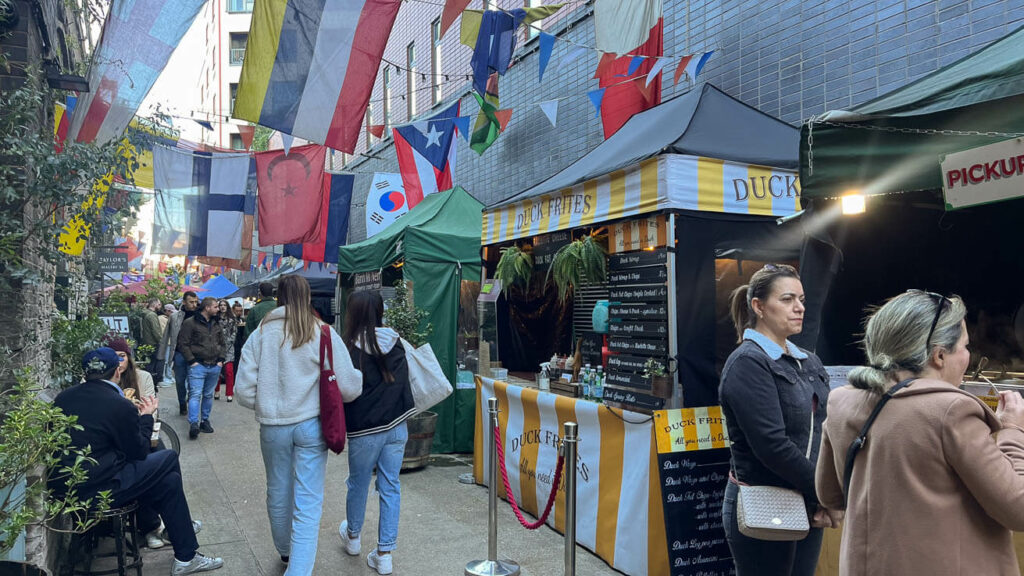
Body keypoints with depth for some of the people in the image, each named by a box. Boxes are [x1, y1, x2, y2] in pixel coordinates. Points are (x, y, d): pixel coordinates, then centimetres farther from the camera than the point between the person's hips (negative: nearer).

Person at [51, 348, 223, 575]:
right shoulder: (120, 406, -16)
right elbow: (139, 452, -4)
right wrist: (146, 417, 9)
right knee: (169, 458, 6)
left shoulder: (62, 398, 5)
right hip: (94, 491, -8)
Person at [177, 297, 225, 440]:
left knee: (208, 395, 12)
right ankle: (193, 423, -18)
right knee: (195, 394, -13)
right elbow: (183, 344, -8)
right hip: (198, 365, -6)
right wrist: (192, 361, -12)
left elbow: (222, 343, 23)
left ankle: (205, 420, 21)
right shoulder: (190, 323, -5)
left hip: (214, 367, 6)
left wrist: (221, 359, 10)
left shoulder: (216, 325, 15)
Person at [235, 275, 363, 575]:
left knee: (278, 492, 22)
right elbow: (349, 387, -11)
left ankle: (285, 550, 45)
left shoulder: (260, 334, -4)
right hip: (311, 425, -2)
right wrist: (362, 378, 12)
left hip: (273, 427, 3)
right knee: (307, 502, 4)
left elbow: (244, 390, -4)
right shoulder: (323, 334, -9)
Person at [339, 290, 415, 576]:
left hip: (365, 430, -3)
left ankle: (352, 536, 41)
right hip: (397, 426, 4)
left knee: (358, 485, 18)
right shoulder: (394, 343, 0)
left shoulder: (349, 348, -13)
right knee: (390, 487, 9)